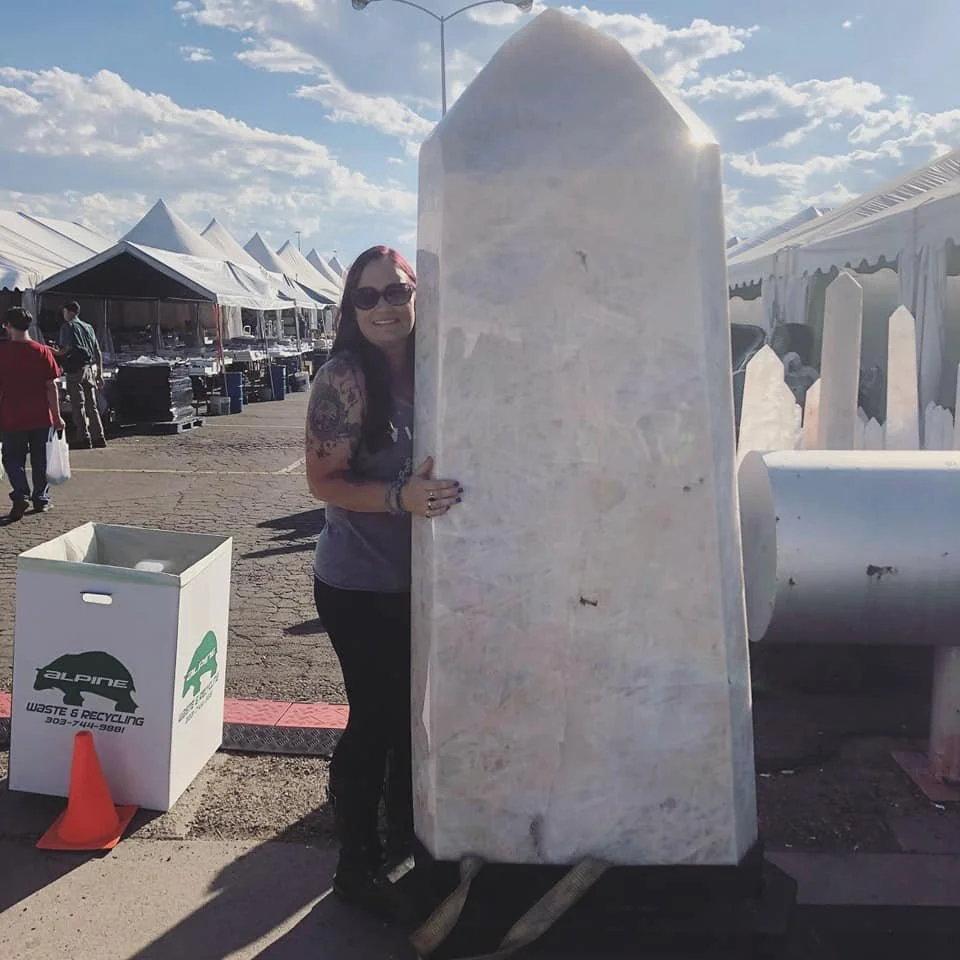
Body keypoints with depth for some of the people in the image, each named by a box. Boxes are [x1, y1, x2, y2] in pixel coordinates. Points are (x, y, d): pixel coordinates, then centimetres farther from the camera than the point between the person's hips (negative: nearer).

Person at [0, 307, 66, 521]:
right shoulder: (43, 352, -5)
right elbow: (51, 386, -5)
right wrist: (57, 416, 1)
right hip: (40, 417, 1)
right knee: (40, 460, 14)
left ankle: (21, 495, -11)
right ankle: (41, 499, 21)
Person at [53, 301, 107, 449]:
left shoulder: (67, 326, -3)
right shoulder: (88, 327, 17)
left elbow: (67, 349, -15)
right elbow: (98, 352, 15)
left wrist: (56, 352, 5)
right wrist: (100, 373, 18)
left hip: (76, 370, -6)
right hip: (91, 369, 7)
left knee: (78, 406, -3)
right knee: (92, 405, 11)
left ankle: (84, 439, -5)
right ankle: (99, 438, 10)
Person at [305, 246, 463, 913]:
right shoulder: (344, 376, -14)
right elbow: (324, 480, -16)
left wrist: (437, 490, -2)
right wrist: (400, 498, -28)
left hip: (419, 580, 6)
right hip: (359, 587, -6)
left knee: (413, 709, 17)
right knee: (374, 718, 4)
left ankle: (405, 832, 40)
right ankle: (357, 863, 25)